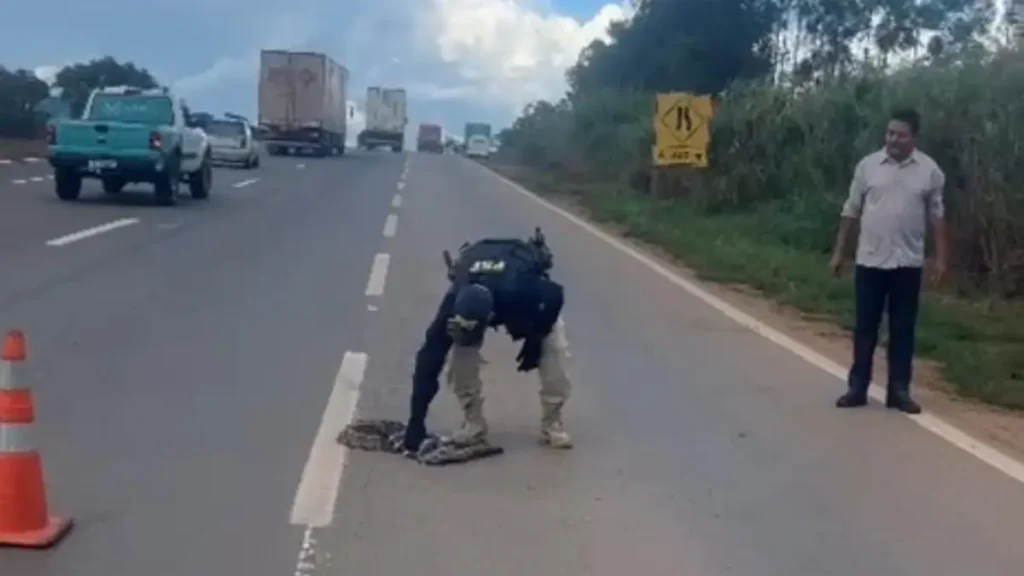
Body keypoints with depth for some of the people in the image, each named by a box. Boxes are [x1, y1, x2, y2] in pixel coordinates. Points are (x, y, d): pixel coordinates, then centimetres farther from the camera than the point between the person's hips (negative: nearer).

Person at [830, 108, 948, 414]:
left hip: (908, 262, 0)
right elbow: (851, 211, 5)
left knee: (903, 329, 6)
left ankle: (899, 391, 13)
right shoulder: (868, 165, 0)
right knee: (865, 327, 5)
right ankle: (857, 388, 12)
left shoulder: (929, 170, -1)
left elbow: (937, 216, 3)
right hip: (870, 260, 0)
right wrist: (839, 251, 3)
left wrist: (941, 257, -2)